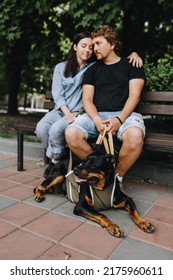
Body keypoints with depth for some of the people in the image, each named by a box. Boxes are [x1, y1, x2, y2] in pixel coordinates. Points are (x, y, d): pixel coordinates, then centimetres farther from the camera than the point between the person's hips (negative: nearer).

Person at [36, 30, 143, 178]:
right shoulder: (61, 67, 11)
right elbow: (57, 94, 2)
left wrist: (133, 53, -9)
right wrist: (67, 113, -13)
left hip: (80, 112, -3)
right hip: (60, 110, 3)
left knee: (56, 129, -29)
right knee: (41, 128, -24)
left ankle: (56, 160, 0)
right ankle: (56, 158, 1)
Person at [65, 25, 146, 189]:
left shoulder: (131, 65, 13)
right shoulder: (92, 70, 21)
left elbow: (134, 95, 1)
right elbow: (87, 99, 8)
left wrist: (119, 119, -17)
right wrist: (97, 120, -13)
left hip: (124, 114, -2)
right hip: (96, 115, 3)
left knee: (135, 137, -36)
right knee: (71, 134, -26)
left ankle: (117, 176, -9)